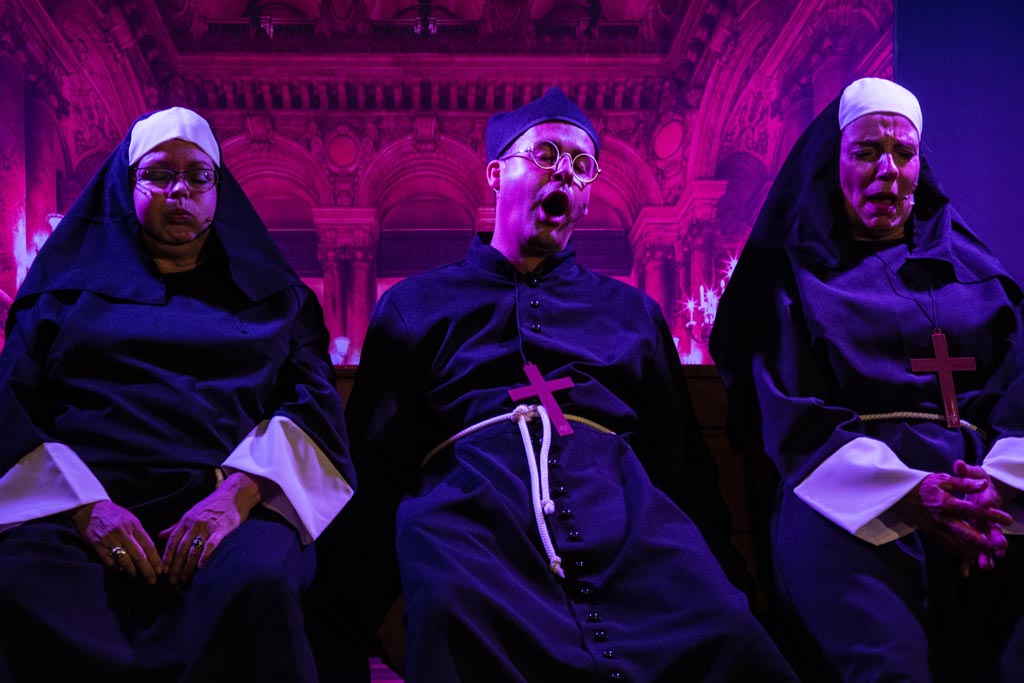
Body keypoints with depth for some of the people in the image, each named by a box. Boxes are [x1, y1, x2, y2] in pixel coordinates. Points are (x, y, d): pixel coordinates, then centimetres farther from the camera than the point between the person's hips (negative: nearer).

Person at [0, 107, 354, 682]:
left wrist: (238, 494, -13)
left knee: (256, 583, -36)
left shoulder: (271, 294, 22)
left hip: (232, 505, 0)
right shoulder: (71, 284, 23)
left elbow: (315, 401, 7)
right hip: (78, 507, 1)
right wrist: (84, 505, -11)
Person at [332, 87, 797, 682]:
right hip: (470, 499, -1)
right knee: (452, 613, -37)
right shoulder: (417, 305, 24)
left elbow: (683, 461, 22)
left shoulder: (632, 312, 28)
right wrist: (380, 573, -2)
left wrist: (706, 556, 2)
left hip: (618, 498, 1)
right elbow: (375, 459, 16)